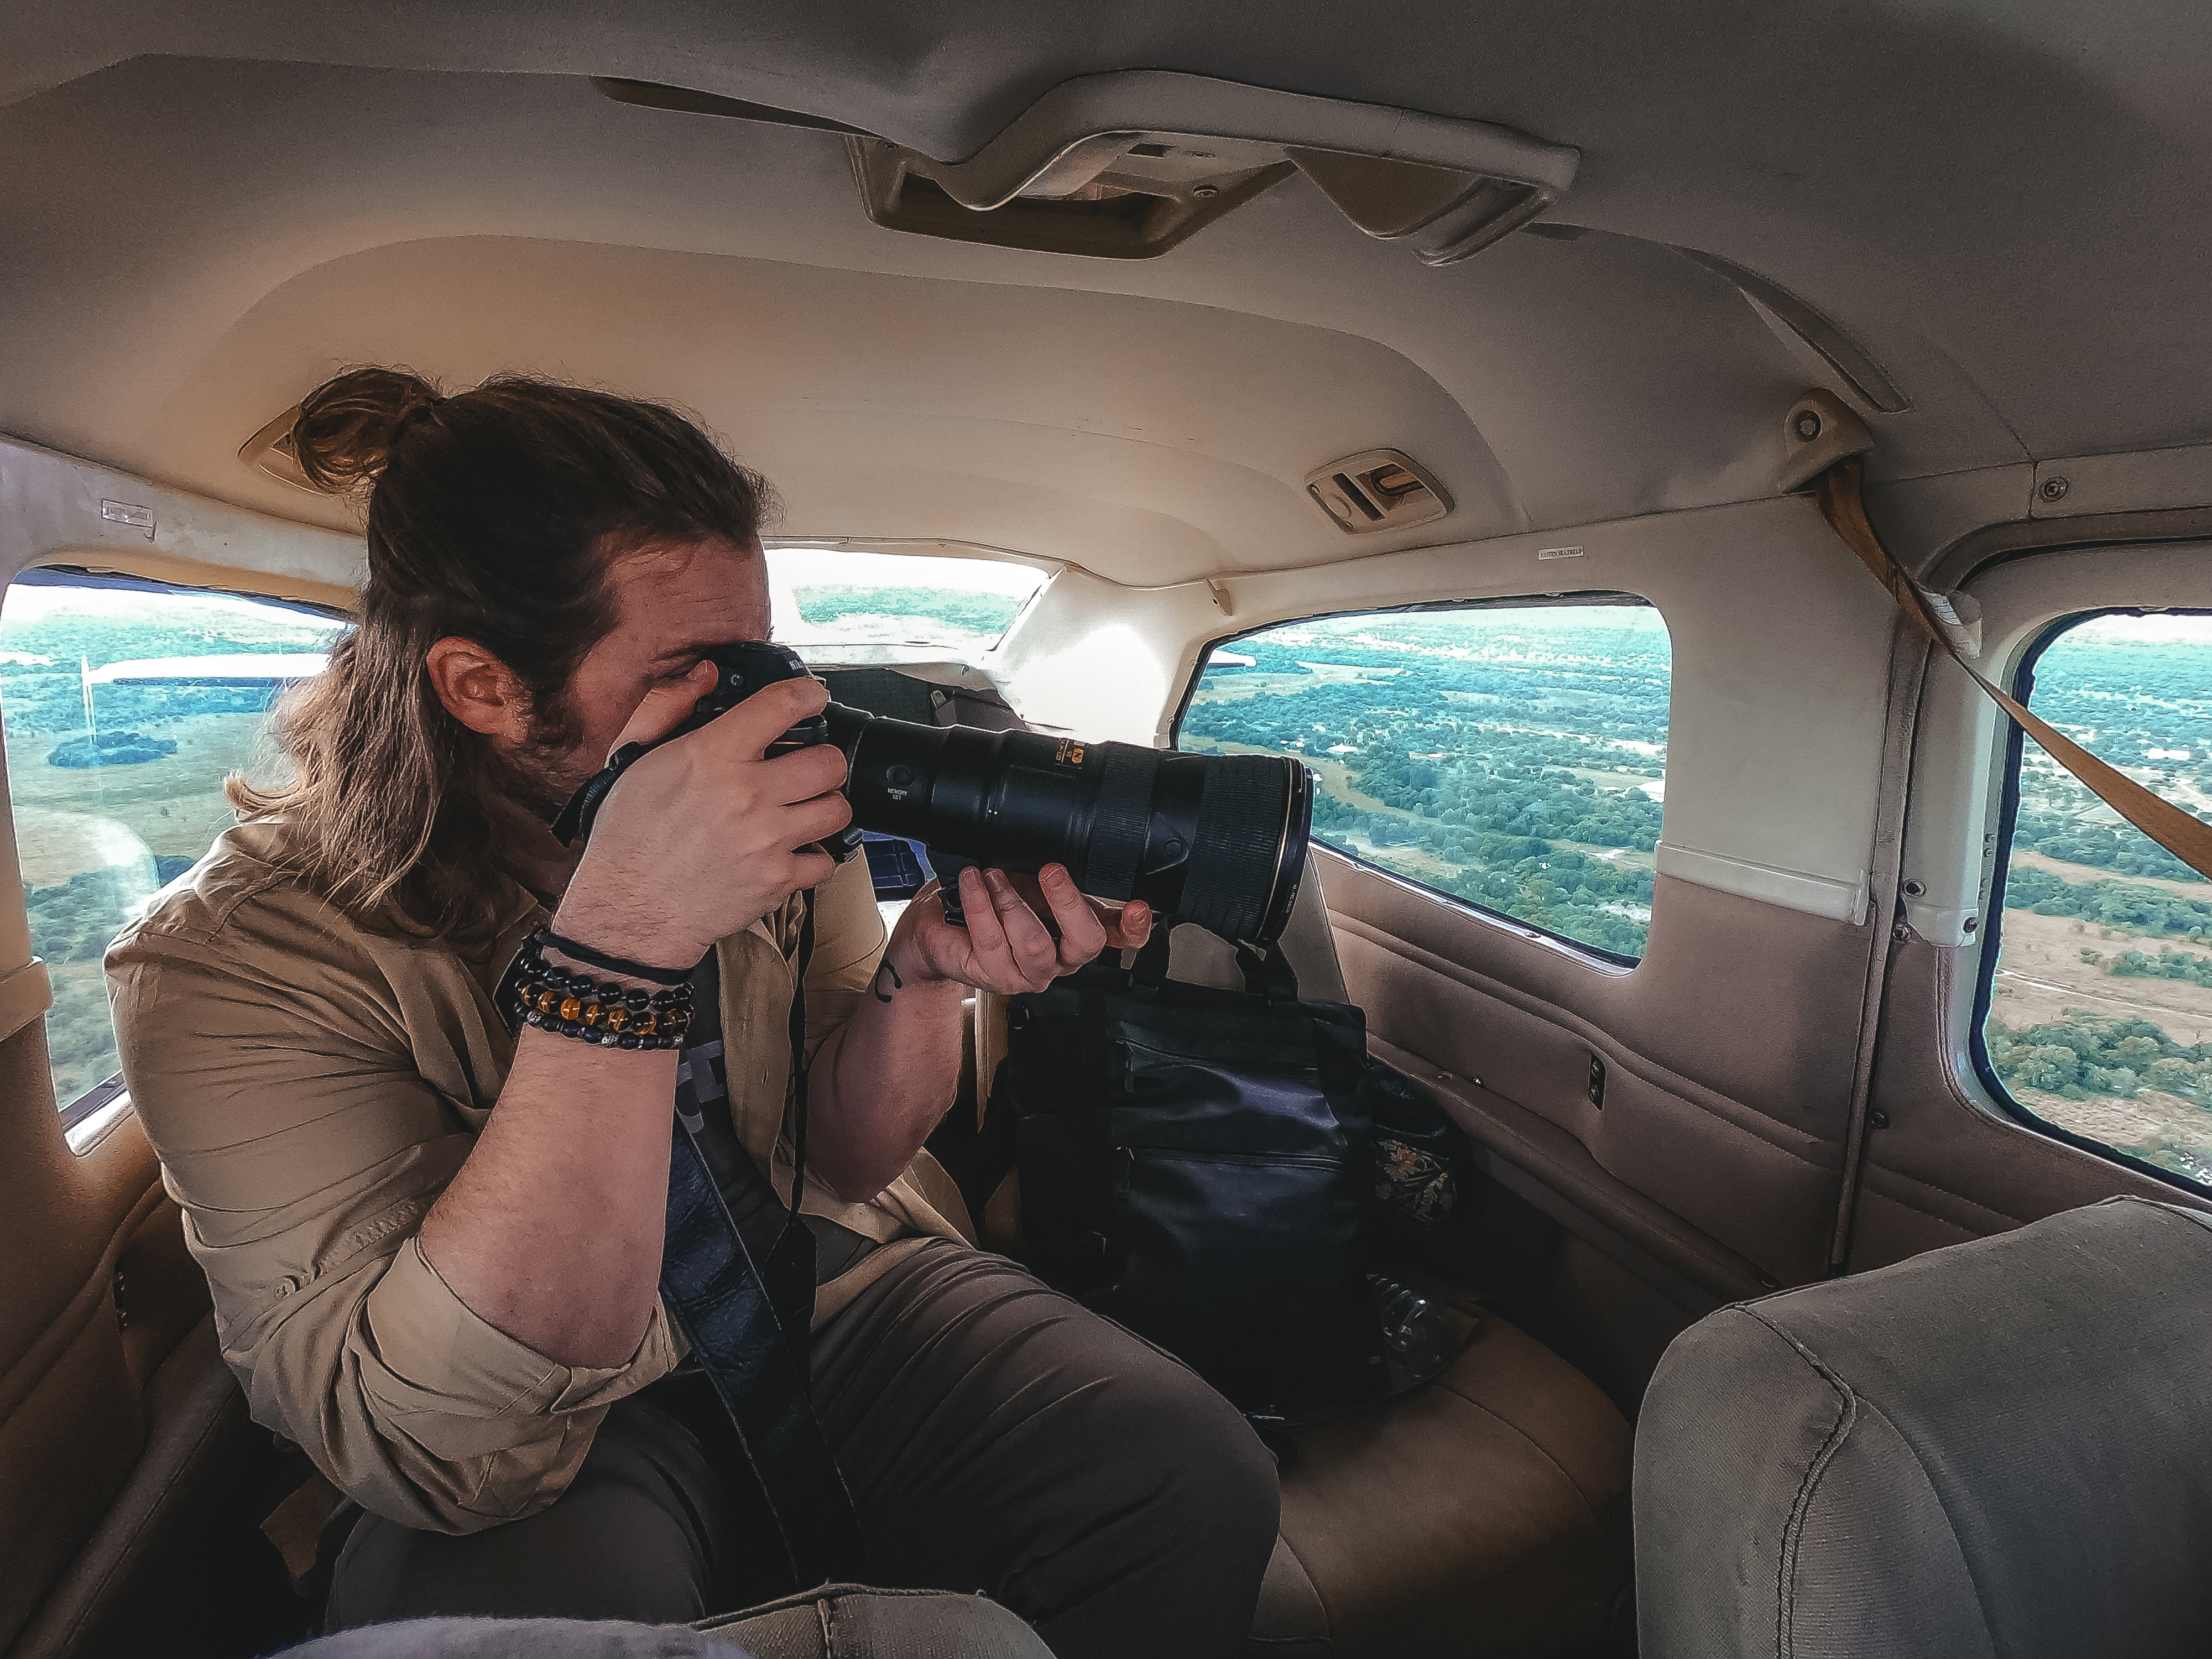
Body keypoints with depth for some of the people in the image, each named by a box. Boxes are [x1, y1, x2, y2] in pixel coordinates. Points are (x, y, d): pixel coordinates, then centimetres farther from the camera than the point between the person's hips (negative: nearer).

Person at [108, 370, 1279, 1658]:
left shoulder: (774, 804, -6)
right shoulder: (236, 962, -17)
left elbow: (847, 1161, 0)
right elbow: (444, 1448, -27)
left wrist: (921, 973, -21)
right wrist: (614, 948, -37)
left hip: (838, 1292, 3)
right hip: (557, 1448, -2)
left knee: (1194, 1479, -20)